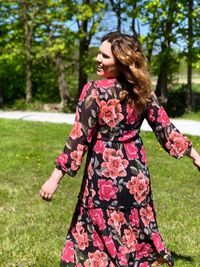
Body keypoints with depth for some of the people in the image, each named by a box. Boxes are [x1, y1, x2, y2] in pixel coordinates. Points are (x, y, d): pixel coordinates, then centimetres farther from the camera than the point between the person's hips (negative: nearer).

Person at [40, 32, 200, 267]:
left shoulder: (94, 91, -15)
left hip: (105, 173, -5)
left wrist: (55, 177, -11)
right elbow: (165, 128, 5)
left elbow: (78, 139, -16)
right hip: (135, 173, 5)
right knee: (136, 231, 21)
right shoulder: (143, 91, 0)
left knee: (102, 234, 11)